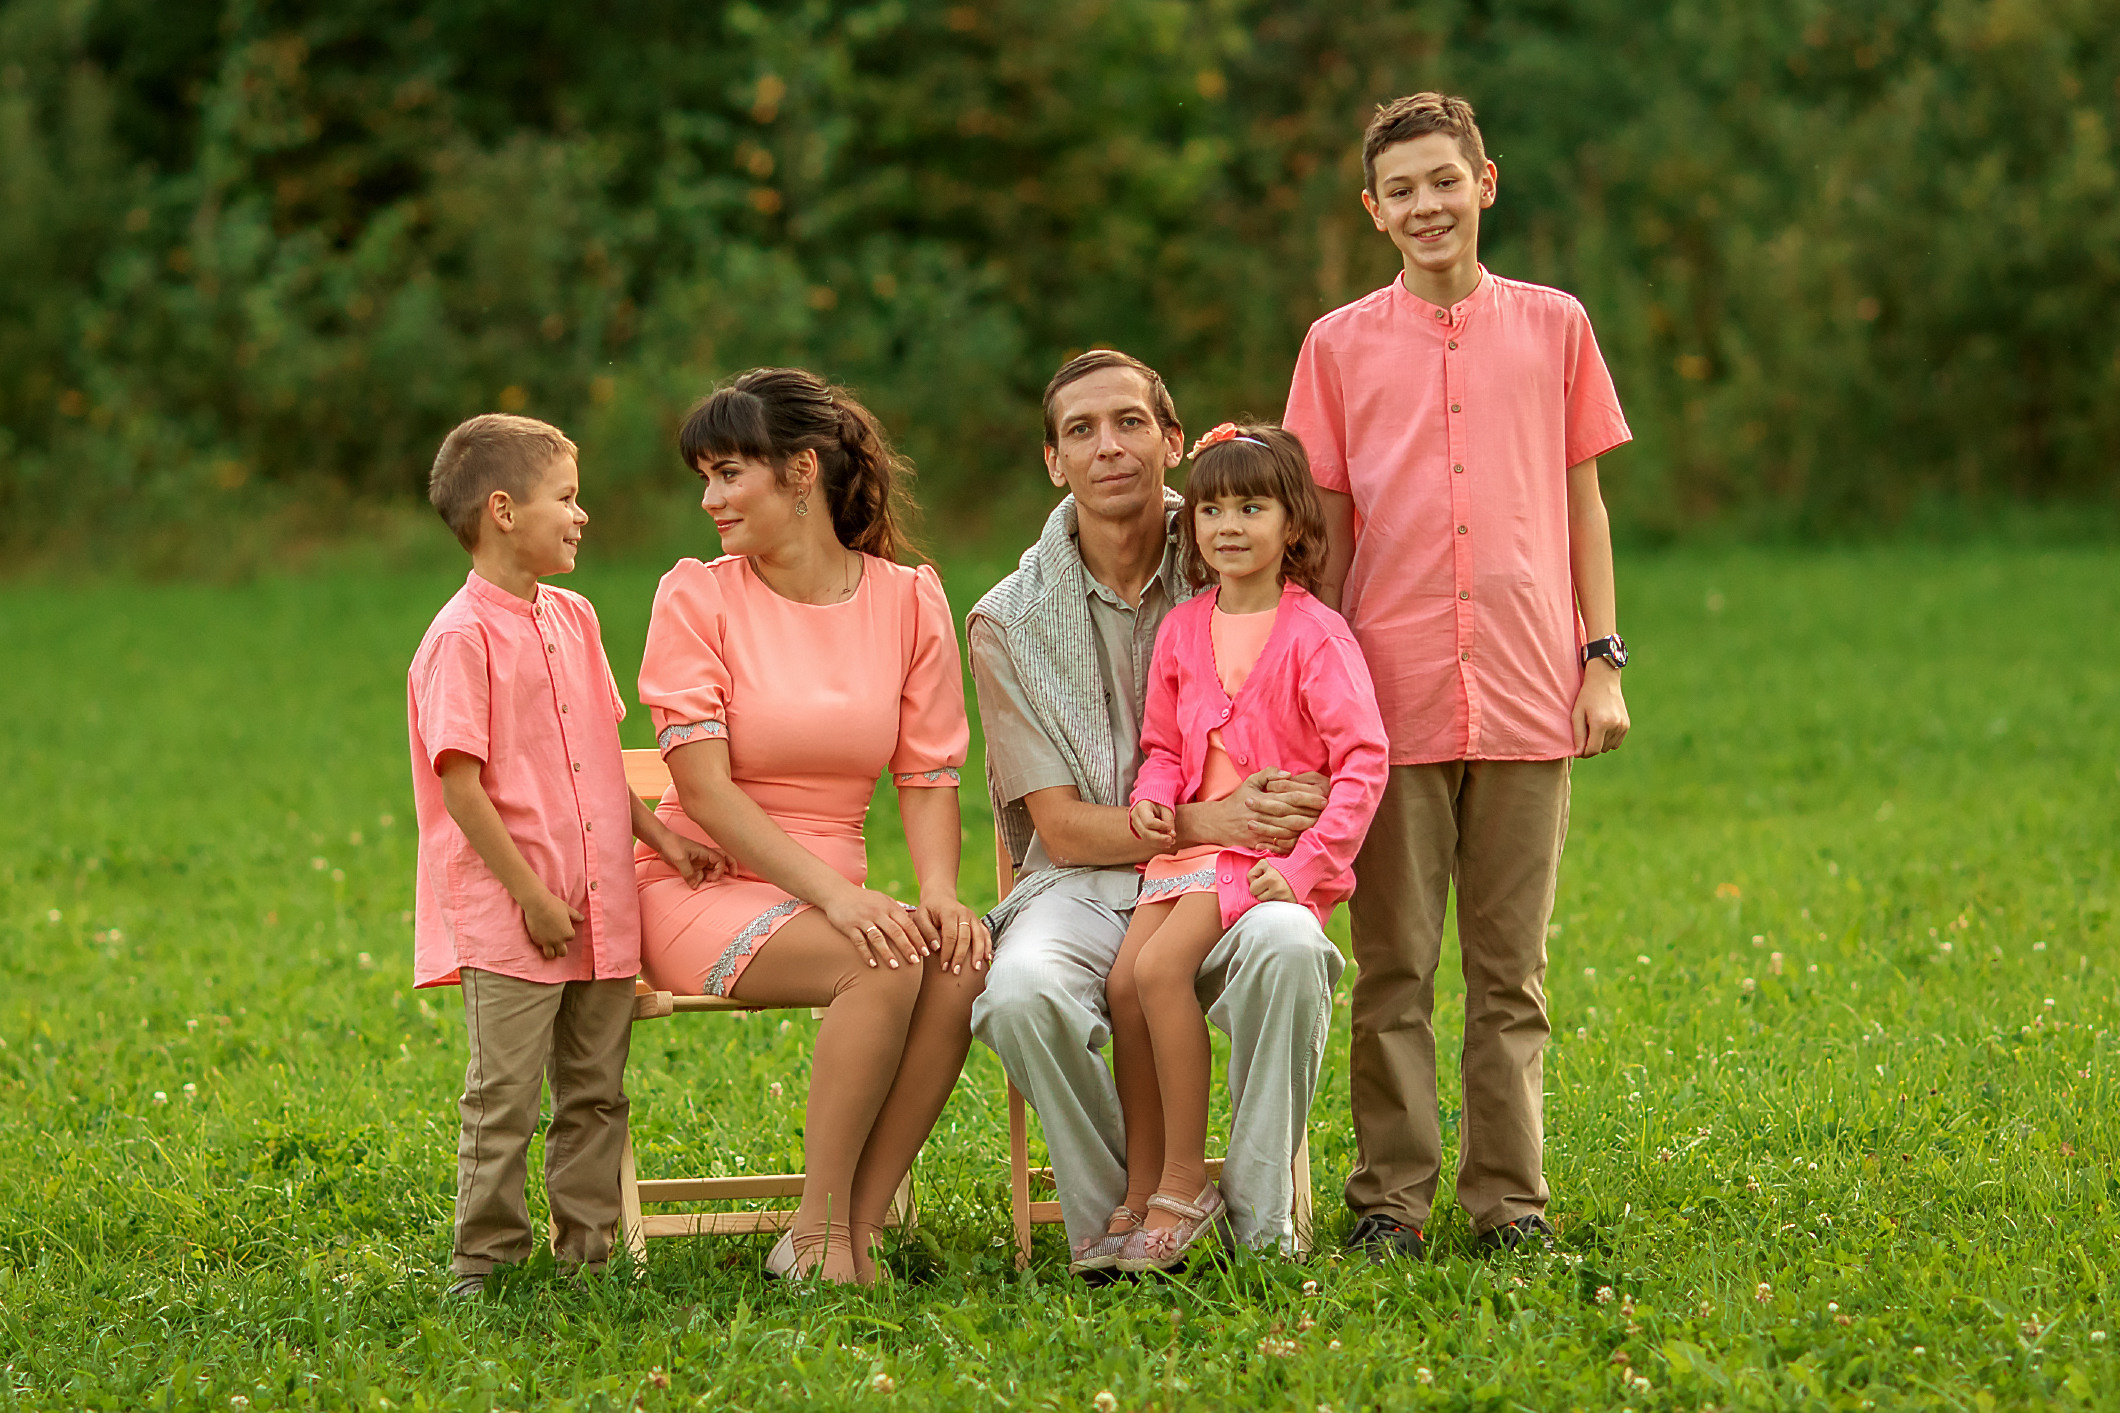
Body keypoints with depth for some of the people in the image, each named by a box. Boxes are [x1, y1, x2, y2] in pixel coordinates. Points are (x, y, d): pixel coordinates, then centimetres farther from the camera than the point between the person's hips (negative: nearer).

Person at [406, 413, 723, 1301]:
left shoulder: (573, 619, 12)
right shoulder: (463, 638, -13)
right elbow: (460, 784, -16)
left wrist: (661, 840, 14)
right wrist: (530, 895, -17)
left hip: (600, 909, 8)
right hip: (506, 920, -7)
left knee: (595, 1093, 11)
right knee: (505, 1095, -4)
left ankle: (589, 1251, 17)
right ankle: (485, 1260, 3)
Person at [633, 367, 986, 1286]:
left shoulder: (909, 600, 6)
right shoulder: (696, 596, -3)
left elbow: (928, 778, 4)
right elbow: (706, 790, -11)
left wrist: (939, 891, -17)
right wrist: (836, 895, -23)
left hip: (829, 892, 4)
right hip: (702, 890, -4)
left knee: (961, 960, -29)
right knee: (884, 964, -32)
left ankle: (855, 1231, -22)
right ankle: (817, 1234, -22)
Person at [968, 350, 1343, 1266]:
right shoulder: (1012, 622, 2)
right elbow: (1063, 827, -2)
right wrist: (1206, 820, -18)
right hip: (1082, 886, 0)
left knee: (1289, 950, -35)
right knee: (1023, 994, -35)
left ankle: (1260, 1224, -21)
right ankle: (1115, 1225, -15)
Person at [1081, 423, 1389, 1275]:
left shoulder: (1313, 635, -7)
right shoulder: (1183, 630, 11)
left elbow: (1363, 760, -11)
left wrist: (1304, 864, -18)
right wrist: (1152, 799, -2)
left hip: (1274, 849, -6)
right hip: (1192, 843, 6)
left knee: (1161, 965, -26)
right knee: (1124, 978, -16)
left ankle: (1184, 1185, -17)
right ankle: (1140, 1195, -8)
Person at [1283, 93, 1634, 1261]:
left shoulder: (1552, 327, 7)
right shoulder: (1341, 345, 6)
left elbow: (1583, 506, 11)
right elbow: (1324, 535, 8)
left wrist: (1604, 662, 4)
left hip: (1525, 696, 1)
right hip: (1391, 702, -1)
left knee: (1510, 968, 5)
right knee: (1394, 969, 2)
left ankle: (1508, 1195, 11)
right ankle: (1390, 1198, 8)